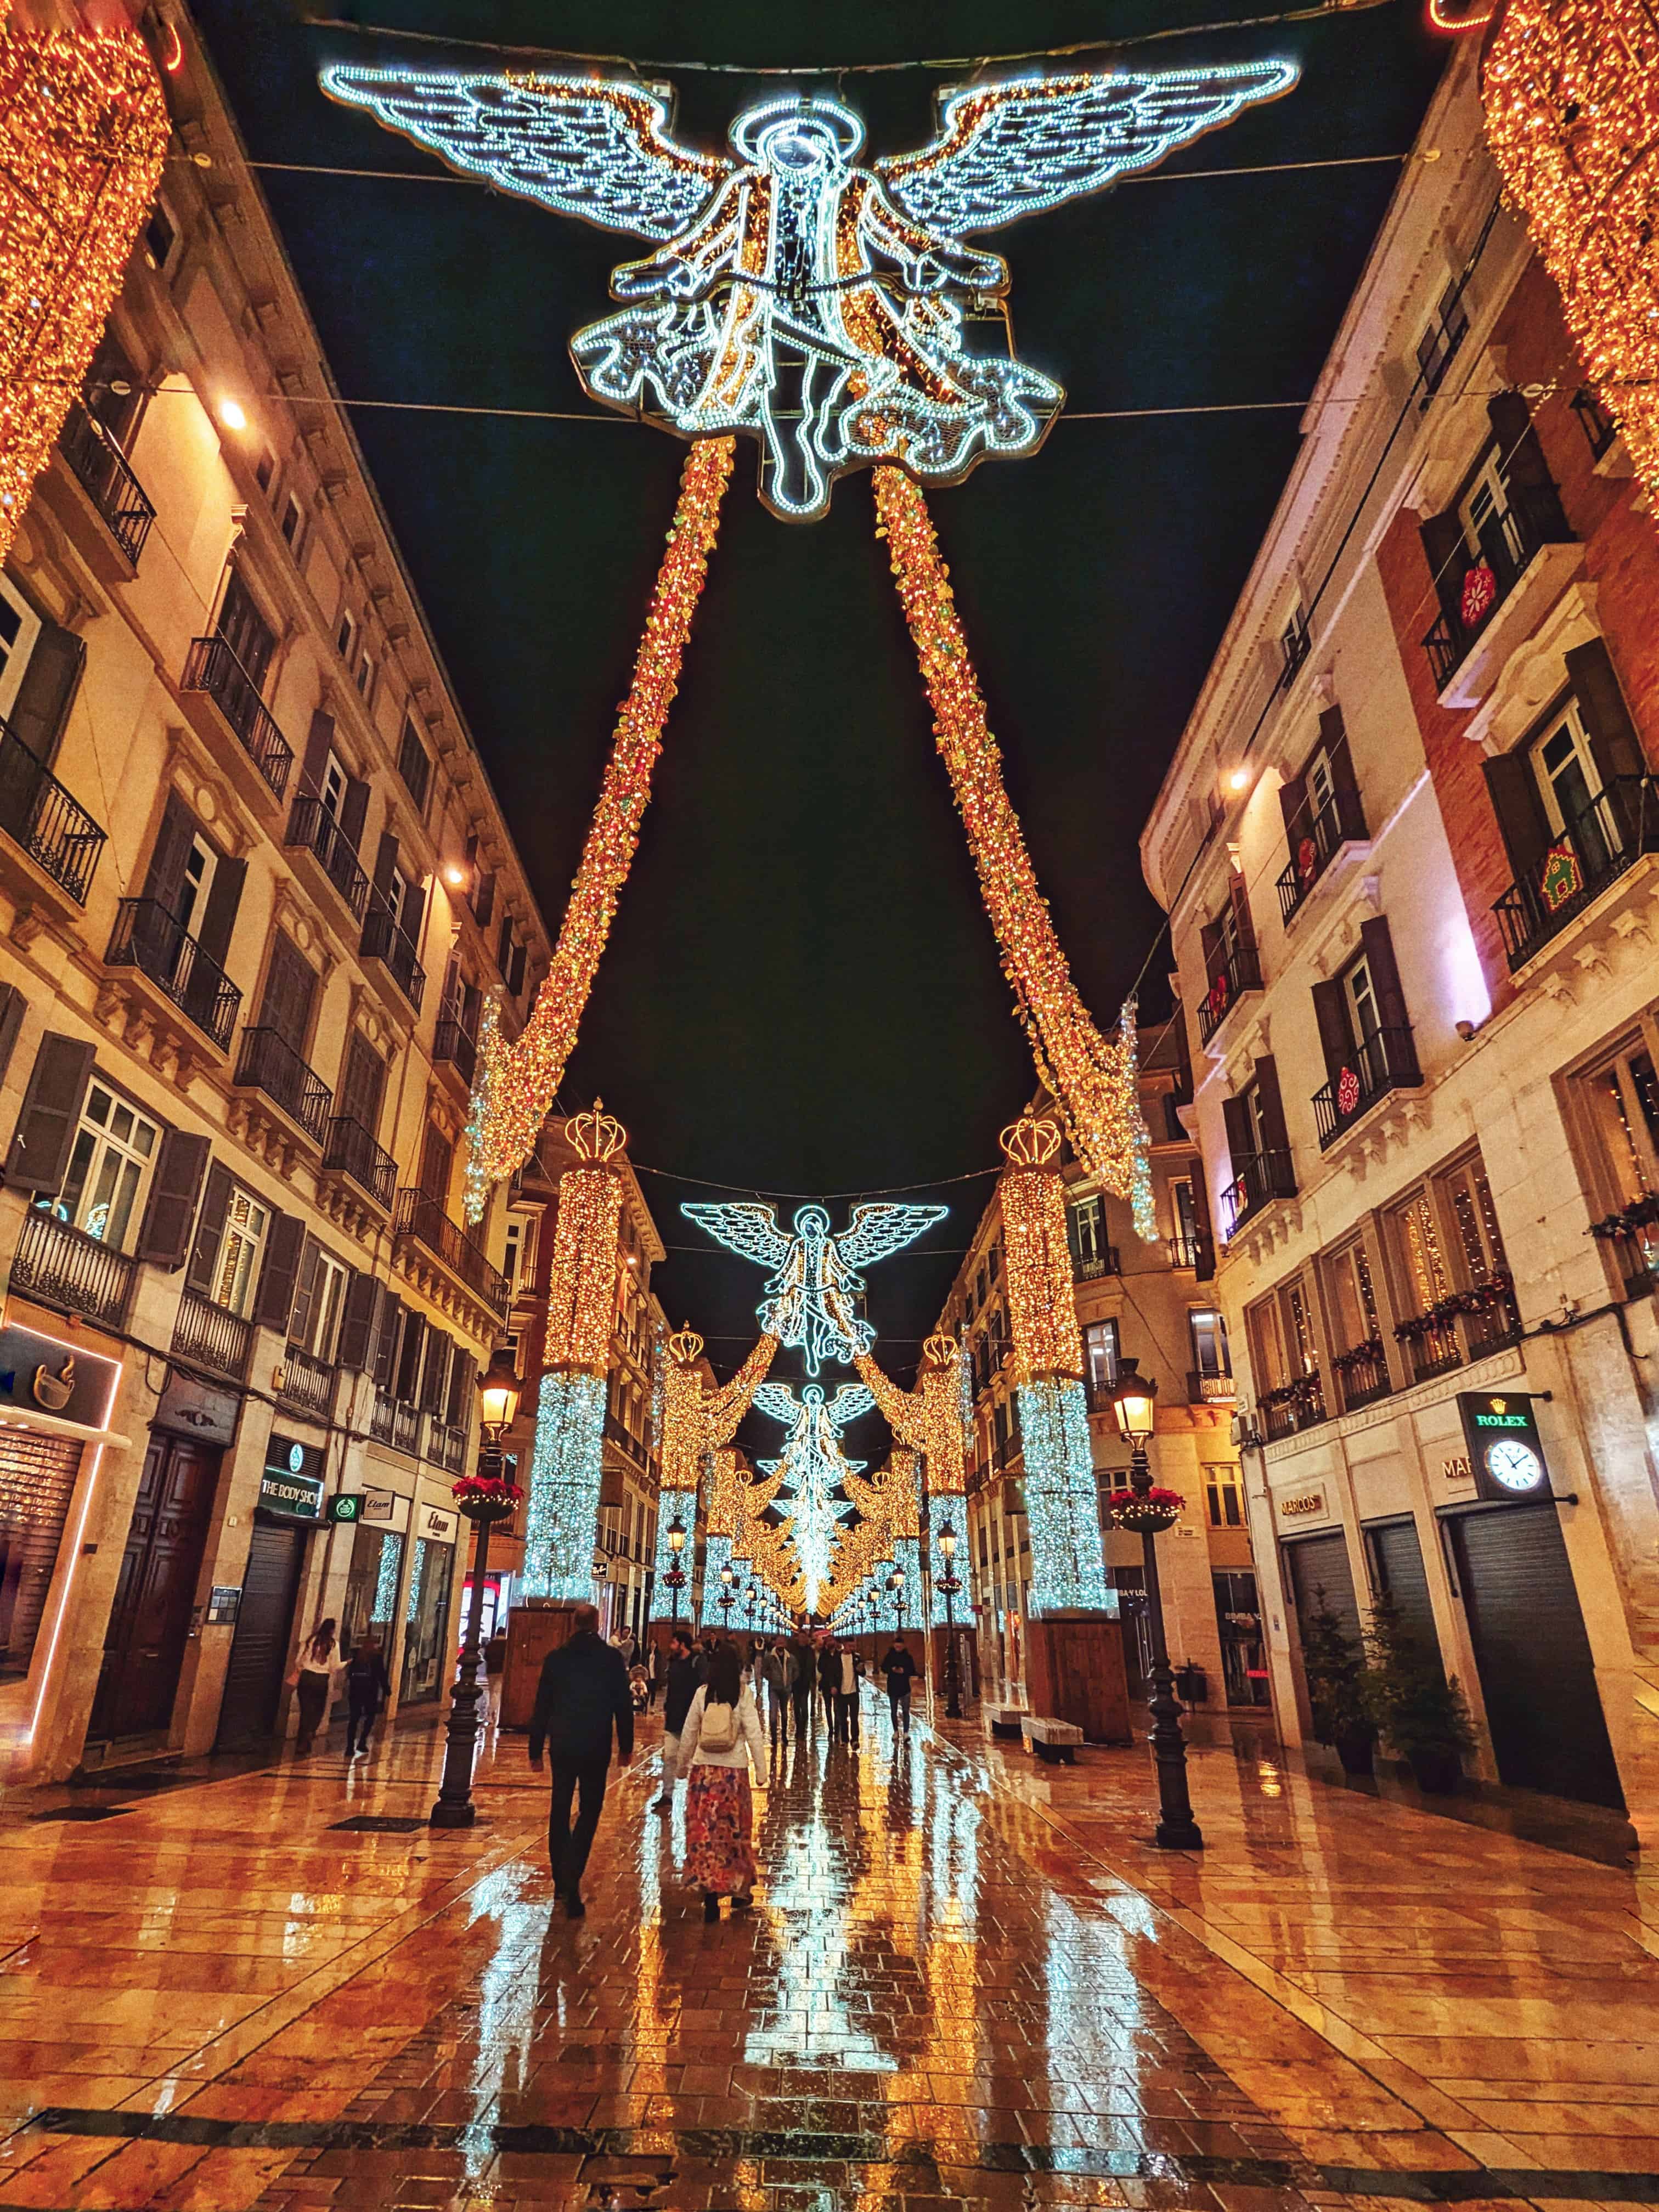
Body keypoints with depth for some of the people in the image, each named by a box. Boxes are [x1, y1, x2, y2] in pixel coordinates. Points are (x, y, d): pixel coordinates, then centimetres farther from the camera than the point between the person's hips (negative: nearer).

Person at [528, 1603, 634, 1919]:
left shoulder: (556, 1658, 0)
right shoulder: (612, 1658, -6)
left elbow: (541, 1707, 4)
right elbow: (624, 1705, -2)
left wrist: (535, 1750, 12)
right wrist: (626, 1747, 8)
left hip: (562, 1746, 2)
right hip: (597, 1748, -2)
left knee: (560, 1811, 16)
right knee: (589, 1812, 8)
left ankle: (561, 1881, 23)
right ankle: (572, 1879, -5)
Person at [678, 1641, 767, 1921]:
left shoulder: (703, 1693, -1)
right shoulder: (744, 1693, -7)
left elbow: (688, 1733, 6)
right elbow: (753, 1733, -8)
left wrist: (683, 1765, 19)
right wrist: (761, 1767, -1)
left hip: (703, 1768, 1)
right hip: (734, 1769, -1)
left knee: (704, 1829, 7)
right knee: (735, 1829, 14)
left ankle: (710, 1890, 1)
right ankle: (740, 1888, 26)